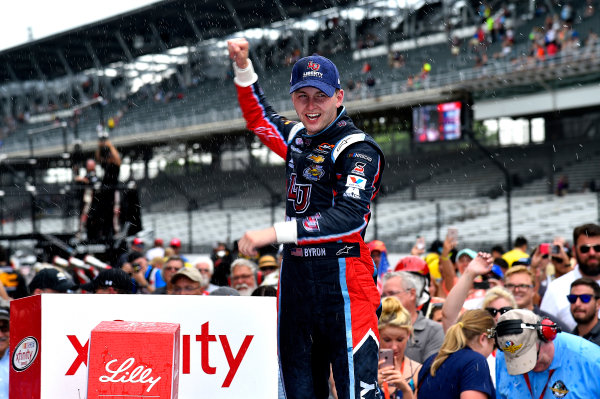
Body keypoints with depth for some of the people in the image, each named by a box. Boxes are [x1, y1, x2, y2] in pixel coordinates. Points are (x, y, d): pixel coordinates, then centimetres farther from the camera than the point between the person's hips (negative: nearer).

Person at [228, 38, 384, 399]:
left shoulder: (358, 149, -10)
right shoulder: (298, 138, 14)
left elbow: (350, 216, -24)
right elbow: (260, 119, 36)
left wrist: (274, 233, -29)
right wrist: (243, 68, 23)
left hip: (342, 278, -7)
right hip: (295, 273, 7)